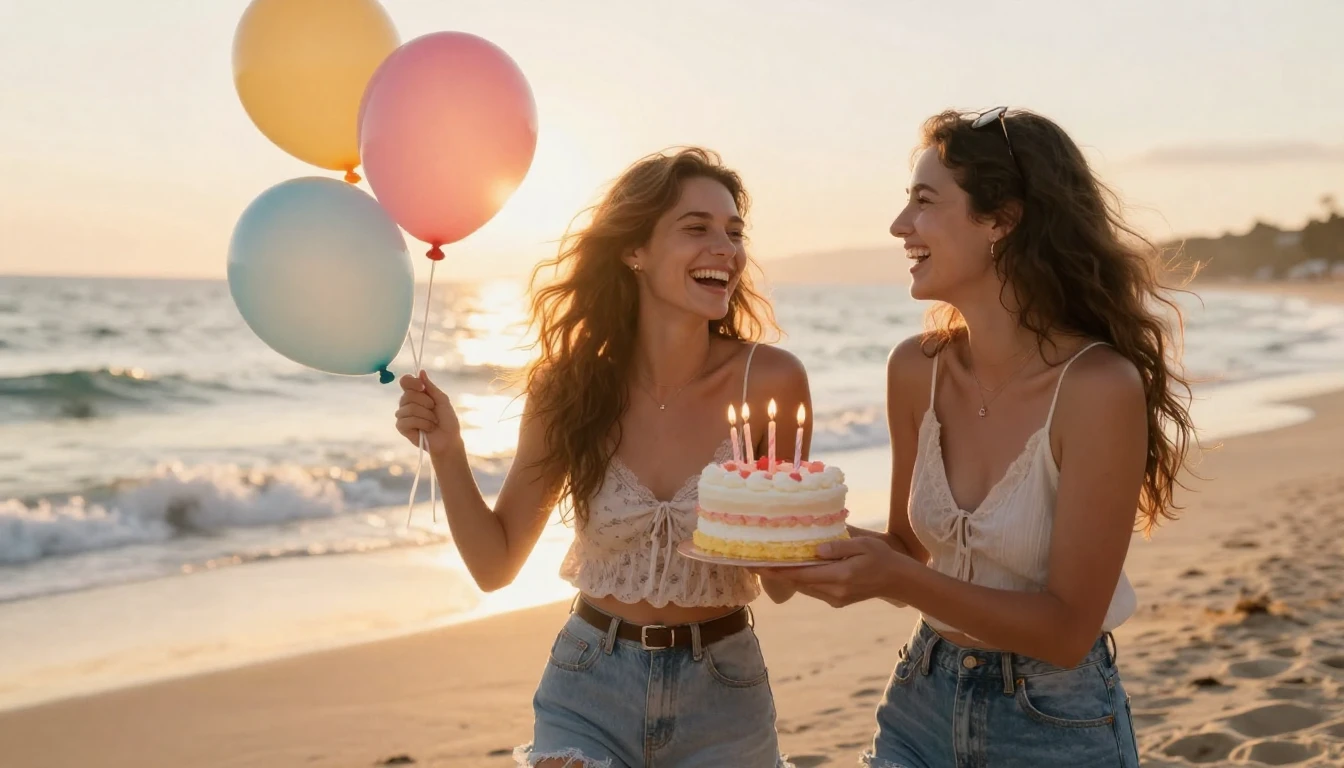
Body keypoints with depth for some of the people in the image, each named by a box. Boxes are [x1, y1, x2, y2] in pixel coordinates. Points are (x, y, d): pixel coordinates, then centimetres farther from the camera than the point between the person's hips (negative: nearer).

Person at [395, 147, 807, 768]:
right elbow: (495, 565, -1)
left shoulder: (770, 380, -15)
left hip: (721, 697, 0)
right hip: (588, 691, 1)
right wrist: (447, 453, -14)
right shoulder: (570, 388, -9)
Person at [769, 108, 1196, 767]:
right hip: (923, 704, 4)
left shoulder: (1098, 386, -23)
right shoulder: (916, 369, -7)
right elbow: (911, 549, 6)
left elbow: (1068, 629, -20)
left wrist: (897, 579, -30)